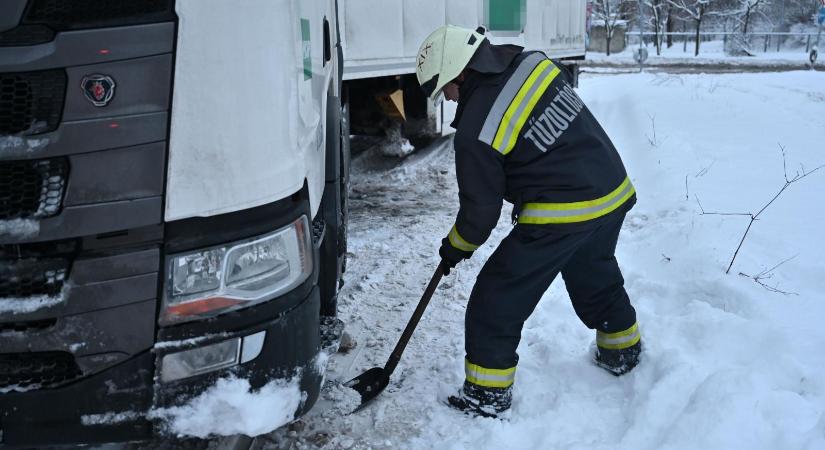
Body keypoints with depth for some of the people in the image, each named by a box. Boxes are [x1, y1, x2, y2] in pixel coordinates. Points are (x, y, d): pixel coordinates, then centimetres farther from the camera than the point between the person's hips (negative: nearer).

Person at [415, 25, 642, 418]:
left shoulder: (475, 133, -18)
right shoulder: (531, 61, -1)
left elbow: (481, 209, -9)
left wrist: (456, 247, 11)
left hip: (561, 215, -8)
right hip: (613, 191, 8)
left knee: (497, 295, 4)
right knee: (597, 279, 30)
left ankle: (487, 394, 12)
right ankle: (622, 352, 51)